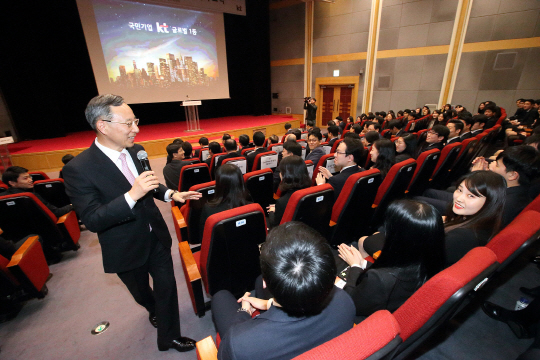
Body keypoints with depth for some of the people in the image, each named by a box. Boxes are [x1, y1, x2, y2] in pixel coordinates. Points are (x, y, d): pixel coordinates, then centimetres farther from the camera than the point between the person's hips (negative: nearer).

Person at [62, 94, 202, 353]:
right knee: (141, 291, 24)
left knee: (167, 286, 11)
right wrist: (132, 195, -38)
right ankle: (154, 310, 59)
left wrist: (171, 194, -8)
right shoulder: (78, 169, -23)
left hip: (157, 236, 3)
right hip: (127, 249, -3)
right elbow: (92, 220, -24)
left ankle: (169, 336, 35)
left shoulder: (137, 151, -6)